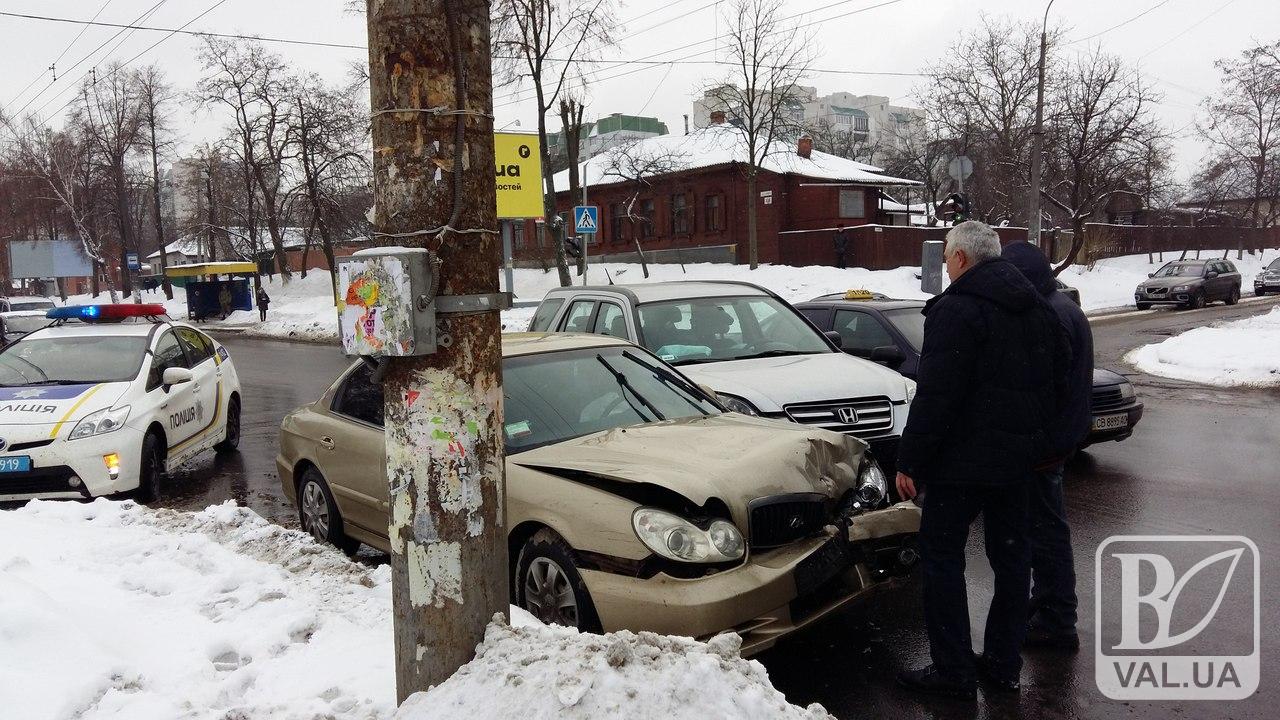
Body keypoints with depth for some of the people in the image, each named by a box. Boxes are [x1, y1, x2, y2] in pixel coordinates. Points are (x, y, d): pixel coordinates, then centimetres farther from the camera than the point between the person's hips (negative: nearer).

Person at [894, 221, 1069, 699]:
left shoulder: (956, 310, -16)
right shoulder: (1037, 308, 12)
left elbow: (935, 396, -21)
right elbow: (1060, 378, 18)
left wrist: (910, 462, -16)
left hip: (964, 457, -8)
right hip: (1020, 455, 9)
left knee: (942, 553, 1)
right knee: (1010, 553, 14)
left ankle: (953, 670, 5)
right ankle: (1003, 664, 24)